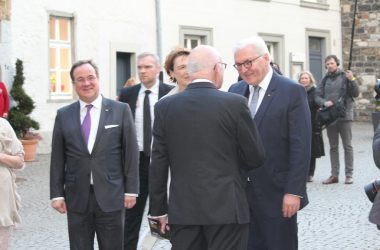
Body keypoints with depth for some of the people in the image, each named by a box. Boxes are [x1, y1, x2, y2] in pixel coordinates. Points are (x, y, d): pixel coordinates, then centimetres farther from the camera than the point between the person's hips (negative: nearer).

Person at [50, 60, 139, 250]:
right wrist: (56, 194, 1)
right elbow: (57, 158, 7)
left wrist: (131, 190, -3)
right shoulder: (64, 115, 6)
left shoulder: (120, 110, 1)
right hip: (77, 198, 2)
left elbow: (131, 152, 0)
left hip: (111, 197, -1)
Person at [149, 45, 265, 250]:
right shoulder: (235, 103, -6)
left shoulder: (164, 107, 1)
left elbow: (158, 164, 3)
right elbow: (255, 158, -1)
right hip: (226, 206, -3)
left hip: (182, 209, 3)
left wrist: (158, 209, 11)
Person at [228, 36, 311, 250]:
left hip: (276, 193, -4)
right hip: (240, 192, 5)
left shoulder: (292, 92, -7)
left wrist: (294, 191, -15)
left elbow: (301, 147, -11)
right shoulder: (235, 91, 9)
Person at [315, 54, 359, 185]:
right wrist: (324, 102, -13)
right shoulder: (325, 79, 8)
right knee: (333, 147, 10)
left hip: (344, 115, -4)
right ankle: (334, 175, 15)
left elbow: (356, 94, -5)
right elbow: (317, 96, 7)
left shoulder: (345, 76, -2)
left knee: (347, 146, 0)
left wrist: (352, 80, -20)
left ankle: (349, 175, 5)